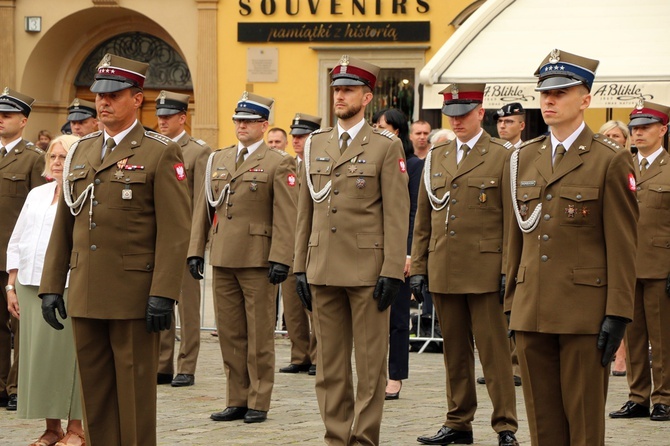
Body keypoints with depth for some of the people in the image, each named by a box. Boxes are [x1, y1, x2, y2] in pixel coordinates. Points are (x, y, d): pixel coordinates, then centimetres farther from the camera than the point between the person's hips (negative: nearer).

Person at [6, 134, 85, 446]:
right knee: (37, 353, 6)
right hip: (30, 286, 6)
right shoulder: (36, 195, 16)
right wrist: (12, 286, 11)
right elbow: (16, 243, 17)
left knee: (66, 352, -4)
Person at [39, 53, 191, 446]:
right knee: (95, 393, 9)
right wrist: (51, 286, 9)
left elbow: (176, 231, -10)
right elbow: (63, 225, 16)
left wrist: (163, 295, -17)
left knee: (135, 394, 0)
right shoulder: (81, 152, 14)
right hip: (87, 296, 6)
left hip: (135, 296, -6)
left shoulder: (161, 154, -4)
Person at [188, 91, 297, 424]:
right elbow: (203, 208, 15)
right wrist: (195, 251, 8)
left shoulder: (278, 163, -2)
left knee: (259, 335, 0)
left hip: (258, 260, -5)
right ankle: (236, 400, 15)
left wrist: (280, 259, -16)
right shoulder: (218, 160, 14)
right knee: (229, 333, 8)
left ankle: (258, 403, 6)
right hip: (223, 259, 5)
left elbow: (286, 216, -8)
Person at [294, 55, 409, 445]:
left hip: (367, 270, -5)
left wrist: (393, 271, -12)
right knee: (330, 364, 8)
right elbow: (306, 211, 14)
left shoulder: (387, 147, -2)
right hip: (323, 270, 5)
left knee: (370, 364, 0)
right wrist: (300, 266, 9)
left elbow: (397, 215, -6)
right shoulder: (316, 145, 12)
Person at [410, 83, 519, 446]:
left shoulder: (502, 157, -1)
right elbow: (423, 219, 16)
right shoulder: (436, 157, 13)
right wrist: (418, 267, 10)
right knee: (454, 352, 11)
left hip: (485, 272, -5)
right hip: (443, 273, 5)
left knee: (494, 351, -3)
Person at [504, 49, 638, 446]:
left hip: (585, 314, -5)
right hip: (532, 310, 5)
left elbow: (623, 246, -6)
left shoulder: (610, 161, -3)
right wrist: (513, 303, 13)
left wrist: (617, 314, -11)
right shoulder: (523, 160, 13)